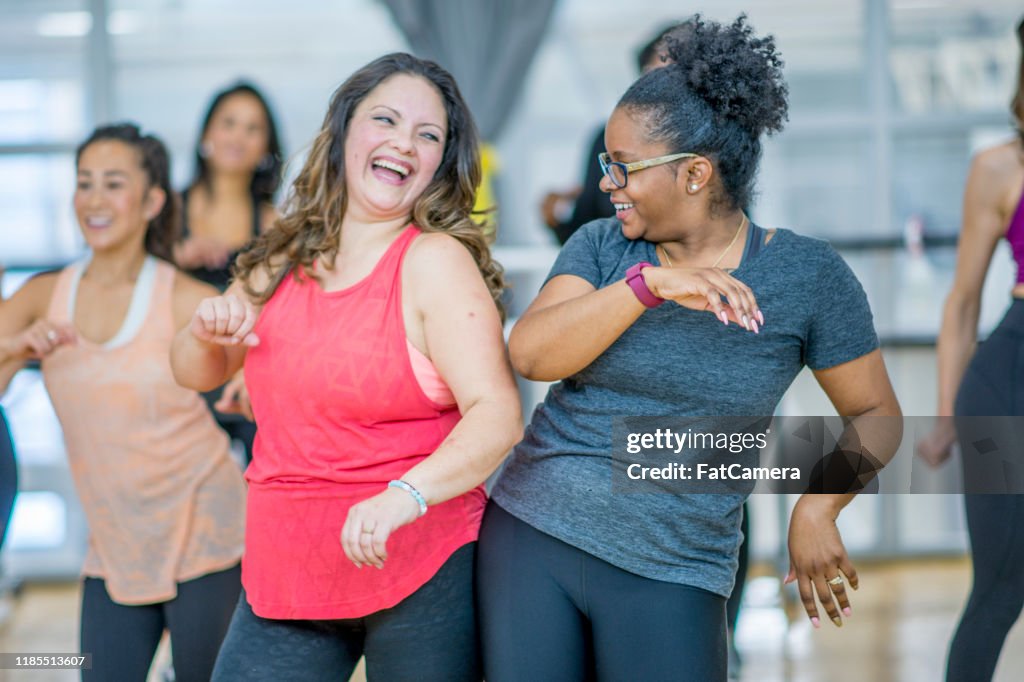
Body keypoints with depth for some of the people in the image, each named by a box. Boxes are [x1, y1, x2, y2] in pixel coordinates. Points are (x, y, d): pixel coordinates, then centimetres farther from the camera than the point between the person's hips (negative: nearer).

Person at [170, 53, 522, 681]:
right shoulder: (285, 261, 7)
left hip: (423, 576, -5)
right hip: (283, 578, 5)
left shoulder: (436, 260, -11)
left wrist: (405, 495, -36)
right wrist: (209, 329, -4)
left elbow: (497, 413, -21)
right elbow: (198, 373, 19)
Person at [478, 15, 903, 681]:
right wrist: (649, 283, -25)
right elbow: (530, 354, -14)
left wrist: (817, 506, -13)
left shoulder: (807, 275, -3)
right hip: (529, 532, 2)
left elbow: (875, 414, 4)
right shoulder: (601, 247, 2)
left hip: (666, 576, -2)